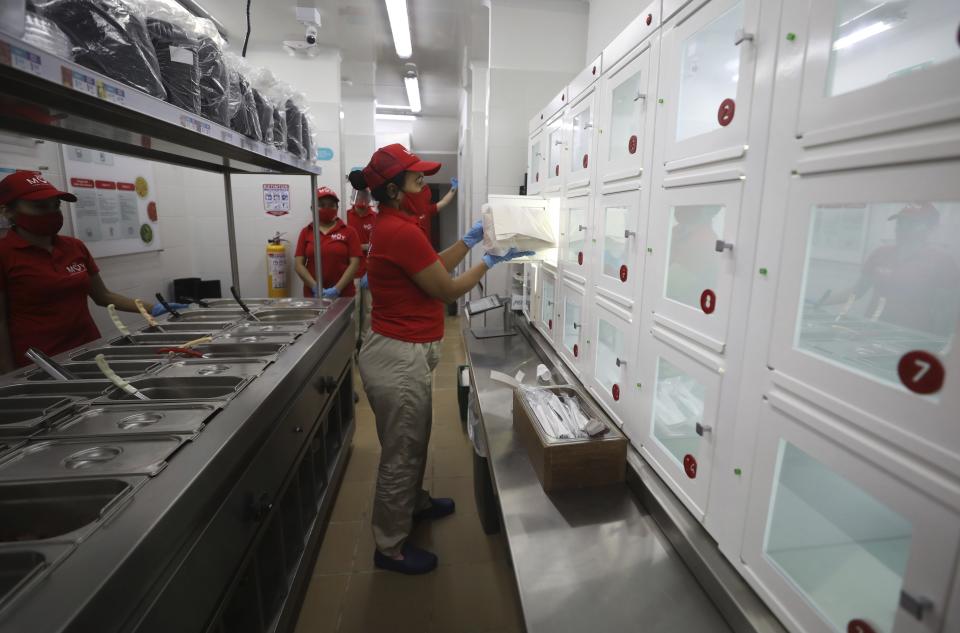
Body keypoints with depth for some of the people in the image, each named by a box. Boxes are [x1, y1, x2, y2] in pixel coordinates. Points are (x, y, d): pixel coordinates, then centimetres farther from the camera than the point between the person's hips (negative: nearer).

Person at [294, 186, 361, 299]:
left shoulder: (349, 232, 1)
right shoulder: (306, 232, 7)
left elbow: (354, 264, -5)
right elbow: (299, 264, 3)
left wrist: (337, 289, -14)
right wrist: (315, 287, -11)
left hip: (343, 295, -1)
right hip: (312, 294, 2)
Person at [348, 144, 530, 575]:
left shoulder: (392, 224, 9)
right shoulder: (401, 231, -23)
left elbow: (433, 267, 15)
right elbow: (447, 290, -15)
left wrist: (470, 239, 12)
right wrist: (491, 261, -4)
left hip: (404, 353, 10)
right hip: (399, 358, -10)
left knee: (414, 441, 27)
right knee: (401, 453, 8)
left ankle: (415, 503, 51)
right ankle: (390, 548, 29)